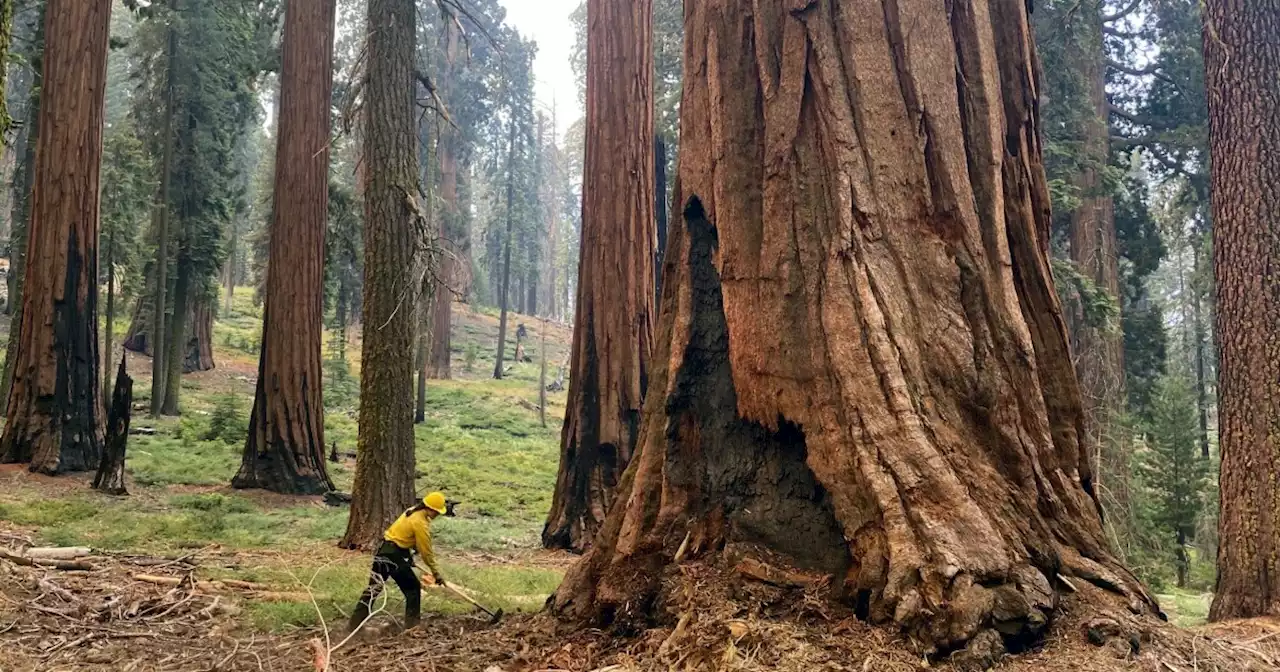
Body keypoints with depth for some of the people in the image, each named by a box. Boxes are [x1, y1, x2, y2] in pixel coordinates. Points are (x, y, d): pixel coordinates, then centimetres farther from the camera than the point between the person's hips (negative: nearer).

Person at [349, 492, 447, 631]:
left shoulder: (414, 511, 9)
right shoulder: (420, 523, -19)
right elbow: (426, 551, -12)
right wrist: (436, 573, -4)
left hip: (384, 550, 9)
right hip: (394, 555, -9)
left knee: (374, 587, 13)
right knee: (413, 588, 3)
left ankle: (356, 622, 16)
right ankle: (412, 624, 7)